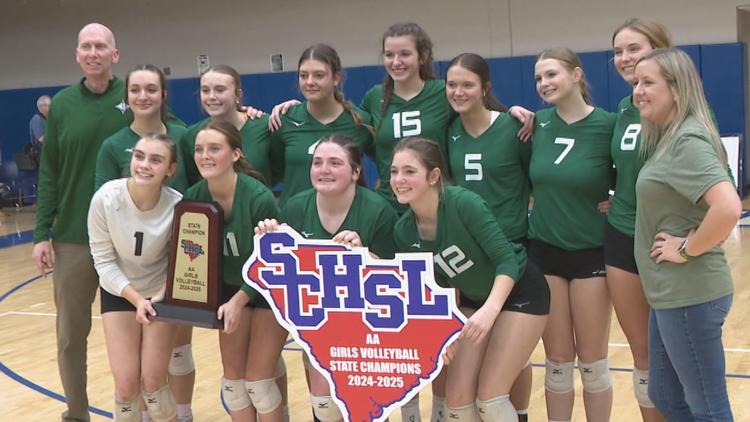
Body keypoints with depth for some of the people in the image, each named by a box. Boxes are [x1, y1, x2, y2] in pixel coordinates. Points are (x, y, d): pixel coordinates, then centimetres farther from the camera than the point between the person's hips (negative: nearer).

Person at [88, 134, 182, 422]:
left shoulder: (176, 205, -24)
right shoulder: (106, 198, -24)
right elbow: (103, 260, -14)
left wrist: (161, 297, -23)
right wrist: (135, 298, -19)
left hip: (160, 292, 0)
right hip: (118, 292, 1)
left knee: (153, 381, -4)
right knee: (126, 383, -4)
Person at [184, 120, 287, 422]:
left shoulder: (259, 198, -30)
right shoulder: (193, 197, -15)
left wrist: (239, 300, -25)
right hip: (230, 287, 5)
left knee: (258, 379, -4)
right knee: (233, 376, 8)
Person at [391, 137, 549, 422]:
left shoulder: (464, 204, -29)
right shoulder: (404, 231, -12)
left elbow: (507, 261, -27)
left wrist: (490, 309, -41)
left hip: (520, 293, -6)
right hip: (472, 299, 6)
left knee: (489, 396, -10)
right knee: (457, 397, 1)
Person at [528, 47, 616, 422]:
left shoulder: (607, 125, -10)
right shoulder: (538, 123, 1)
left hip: (591, 253, -3)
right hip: (544, 251, 3)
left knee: (592, 361, 6)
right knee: (558, 362, 9)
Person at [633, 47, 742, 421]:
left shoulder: (687, 140, -18)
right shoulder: (668, 138, 11)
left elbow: (728, 208, -31)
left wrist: (687, 249, -20)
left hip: (690, 294, -10)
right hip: (671, 293, 10)